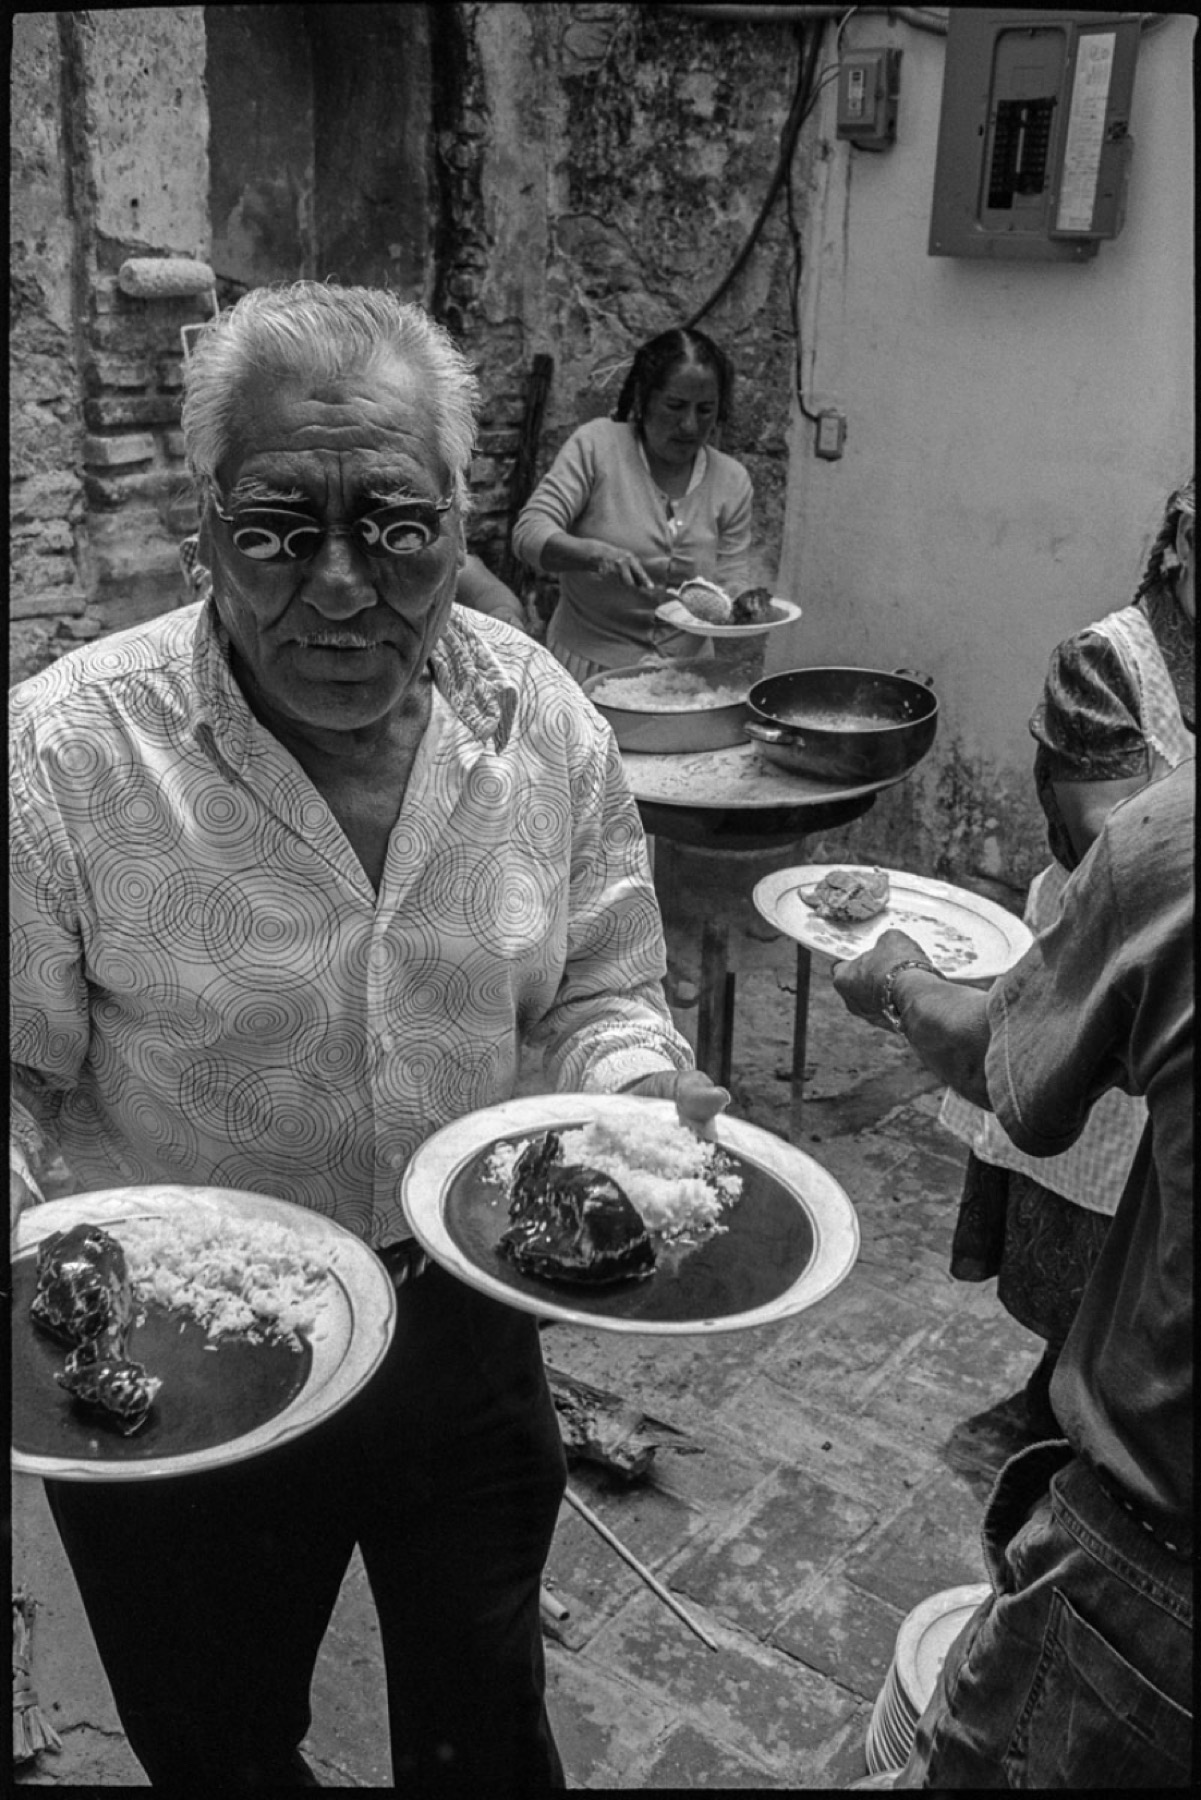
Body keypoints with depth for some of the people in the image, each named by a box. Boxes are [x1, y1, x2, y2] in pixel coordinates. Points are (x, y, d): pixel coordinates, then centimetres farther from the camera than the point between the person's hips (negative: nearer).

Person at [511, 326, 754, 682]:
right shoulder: (595, 445, -2)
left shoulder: (732, 481, 7)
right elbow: (529, 533, -9)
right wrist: (596, 553, -27)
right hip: (590, 663, -3)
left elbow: (731, 586, 9)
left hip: (684, 669, 3)